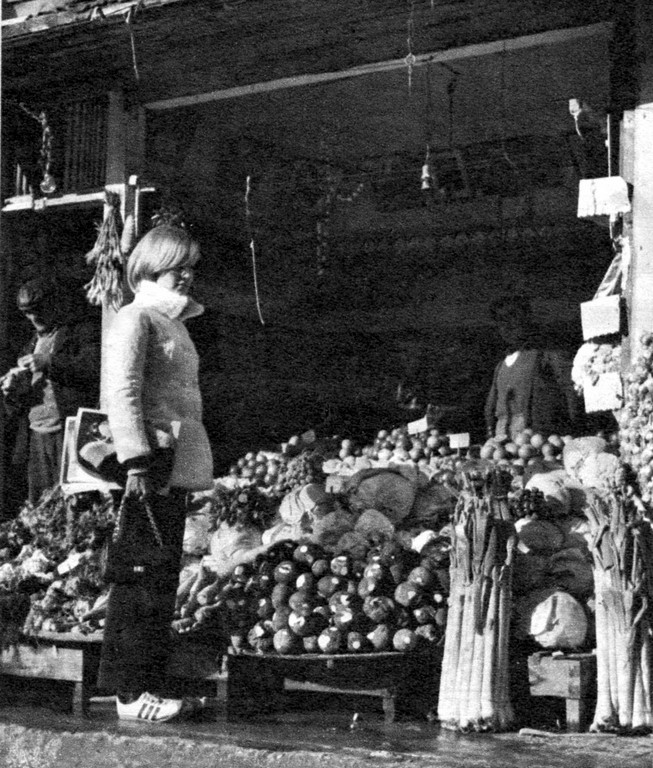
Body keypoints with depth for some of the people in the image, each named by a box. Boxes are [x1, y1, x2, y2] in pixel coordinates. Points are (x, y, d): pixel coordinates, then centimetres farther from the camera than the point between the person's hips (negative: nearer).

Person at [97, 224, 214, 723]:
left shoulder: (174, 321, 21)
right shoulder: (136, 319, -8)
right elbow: (122, 395, -17)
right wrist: (137, 463, -24)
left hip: (178, 468, 9)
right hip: (153, 466, -9)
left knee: (162, 578, 11)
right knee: (144, 577, -7)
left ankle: (147, 682, 17)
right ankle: (132, 692, -3)